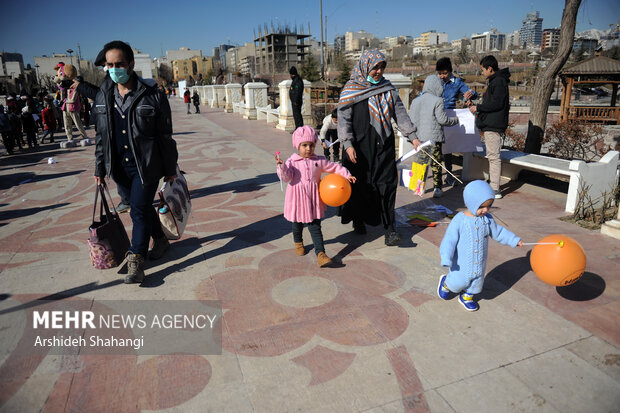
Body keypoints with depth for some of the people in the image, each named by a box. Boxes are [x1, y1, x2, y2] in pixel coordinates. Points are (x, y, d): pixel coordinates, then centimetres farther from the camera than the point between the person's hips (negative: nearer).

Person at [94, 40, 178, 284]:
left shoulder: (151, 95, -10)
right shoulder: (103, 97, 5)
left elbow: (165, 135, -5)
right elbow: (101, 136, 12)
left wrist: (170, 168, -2)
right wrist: (100, 168, 11)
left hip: (147, 165, -5)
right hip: (120, 167, 5)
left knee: (139, 210, -6)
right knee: (141, 207, 17)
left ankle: (136, 261, 3)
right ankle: (160, 239, 39)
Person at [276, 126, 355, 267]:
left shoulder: (319, 161, 0)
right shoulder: (292, 161, -7)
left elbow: (334, 167, 8)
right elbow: (286, 177, -15)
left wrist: (346, 175, 1)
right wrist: (281, 166, -31)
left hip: (313, 198, 1)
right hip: (298, 197, 0)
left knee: (315, 226, -2)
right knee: (297, 223, 19)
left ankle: (320, 253, -5)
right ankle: (298, 242, 47)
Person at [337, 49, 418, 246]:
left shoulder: (387, 87, 11)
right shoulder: (351, 89, -2)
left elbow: (400, 112, 12)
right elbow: (343, 118, -6)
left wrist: (412, 136, 6)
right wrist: (348, 144, -16)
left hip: (384, 144, 3)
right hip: (361, 146, -3)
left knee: (387, 183, -3)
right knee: (360, 183, 6)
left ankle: (389, 228, -1)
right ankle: (358, 219, 28)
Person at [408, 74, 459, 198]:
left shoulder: (415, 100, 7)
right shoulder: (437, 101, -8)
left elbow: (411, 119, 8)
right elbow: (442, 119, -9)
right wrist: (455, 120, 8)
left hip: (420, 137, 5)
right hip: (434, 138, -5)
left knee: (421, 161, 13)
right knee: (436, 163, 4)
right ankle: (437, 188, 7)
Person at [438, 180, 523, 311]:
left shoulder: (487, 218, -7)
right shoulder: (459, 220, -23)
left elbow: (498, 232, 10)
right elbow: (449, 240, -23)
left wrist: (514, 240, 10)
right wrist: (446, 259, -28)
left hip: (479, 263, 5)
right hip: (462, 264, -5)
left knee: (476, 283, 21)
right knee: (458, 282, 8)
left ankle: (466, 297, 50)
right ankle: (446, 283, 42)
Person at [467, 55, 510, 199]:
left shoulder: (499, 81, -11)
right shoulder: (495, 81, 20)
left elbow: (496, 104, -19)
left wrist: (478, 108, -11)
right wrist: (476, 107, 18)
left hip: (494, 125, -11)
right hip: (490, 124, 11)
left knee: (493, 156, -10)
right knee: (492, 156, 13)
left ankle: (495, 190, -8)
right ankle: (492, 185, 20)